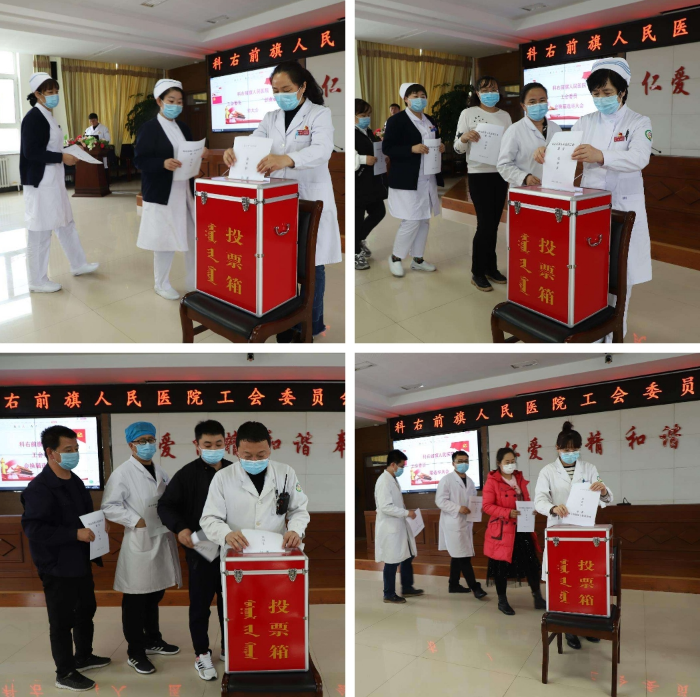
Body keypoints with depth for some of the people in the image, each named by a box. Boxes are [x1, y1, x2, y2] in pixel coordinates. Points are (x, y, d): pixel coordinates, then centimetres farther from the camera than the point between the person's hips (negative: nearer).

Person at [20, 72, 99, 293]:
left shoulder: (48, 116, 14)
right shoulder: (33, 118, -14)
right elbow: (31, 152, -21)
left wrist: (68, 154, 5)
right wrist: (62, 157, -18)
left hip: (53, 181, 9)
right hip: (40, 183, -9)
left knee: (65, 224, 18)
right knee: (40, 230, -2)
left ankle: (78, 265, 32)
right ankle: (37, 281, 7)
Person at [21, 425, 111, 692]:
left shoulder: (75, 482, 8)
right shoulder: (39, 488, -20)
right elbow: (33, 528, -25)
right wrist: (76, 534, -28)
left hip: (80, 561, 9)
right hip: (57, 567, -9)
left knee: (86, 610, 21)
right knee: (62, 621, 5)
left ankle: (84, 656, 41)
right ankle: (65, 673, 21)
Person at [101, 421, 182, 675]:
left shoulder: (159, 472, 10)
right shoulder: (122, 473, -10)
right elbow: (109, 507, -13)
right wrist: (137, 520, -19)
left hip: (162, 539, 6)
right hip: (138, 541, -6)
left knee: (155, 594, 19)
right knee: (135, 600, 2)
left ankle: (153, 640, 35)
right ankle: (135, 652, 15)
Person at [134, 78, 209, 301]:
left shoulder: (184, 128, 13)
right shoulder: (148, 128, -8)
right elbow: (140, 160, -14)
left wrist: (200, 154, -4)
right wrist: (163, 163, -29)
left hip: (185, 191, 6)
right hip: (161, 193, -6)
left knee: (193, 236, 6)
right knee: (165, 240, 1)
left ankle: (193, 282, 19)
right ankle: (161, 284, 18)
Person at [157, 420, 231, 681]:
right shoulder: (187, 474, -10)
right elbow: (165, 505, -6)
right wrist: (179, 528, -21)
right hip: (200, 551, -3)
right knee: (200, 604, 8)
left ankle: (228, 648, 33)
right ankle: (202, 654, 25)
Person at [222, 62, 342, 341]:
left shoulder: (320, 114, -5)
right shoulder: (271, 118, 12)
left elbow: (322, 150, -23)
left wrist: (287, 159, -42)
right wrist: (234, 151, -24)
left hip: (310, 200, -5)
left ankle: (311, 328, 14)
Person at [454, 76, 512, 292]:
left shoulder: (505, 116, 9)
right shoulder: (468, 113, -4)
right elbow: (457, 148, -6)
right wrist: (464, 138, -27)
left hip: (500, 174, 5)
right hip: (479, 174, -5)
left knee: (494, 223, 9)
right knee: (485, 224, -8)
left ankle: (491, 267, 20)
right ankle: (478, 273, 4)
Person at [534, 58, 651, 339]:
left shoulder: (639, 123, -5)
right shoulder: (585, 122, 8)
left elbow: (639, 158, -24)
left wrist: (601, 156, -43)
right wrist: (547, 151, -27)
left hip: (623, 208, -3)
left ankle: (614, 335, 15)